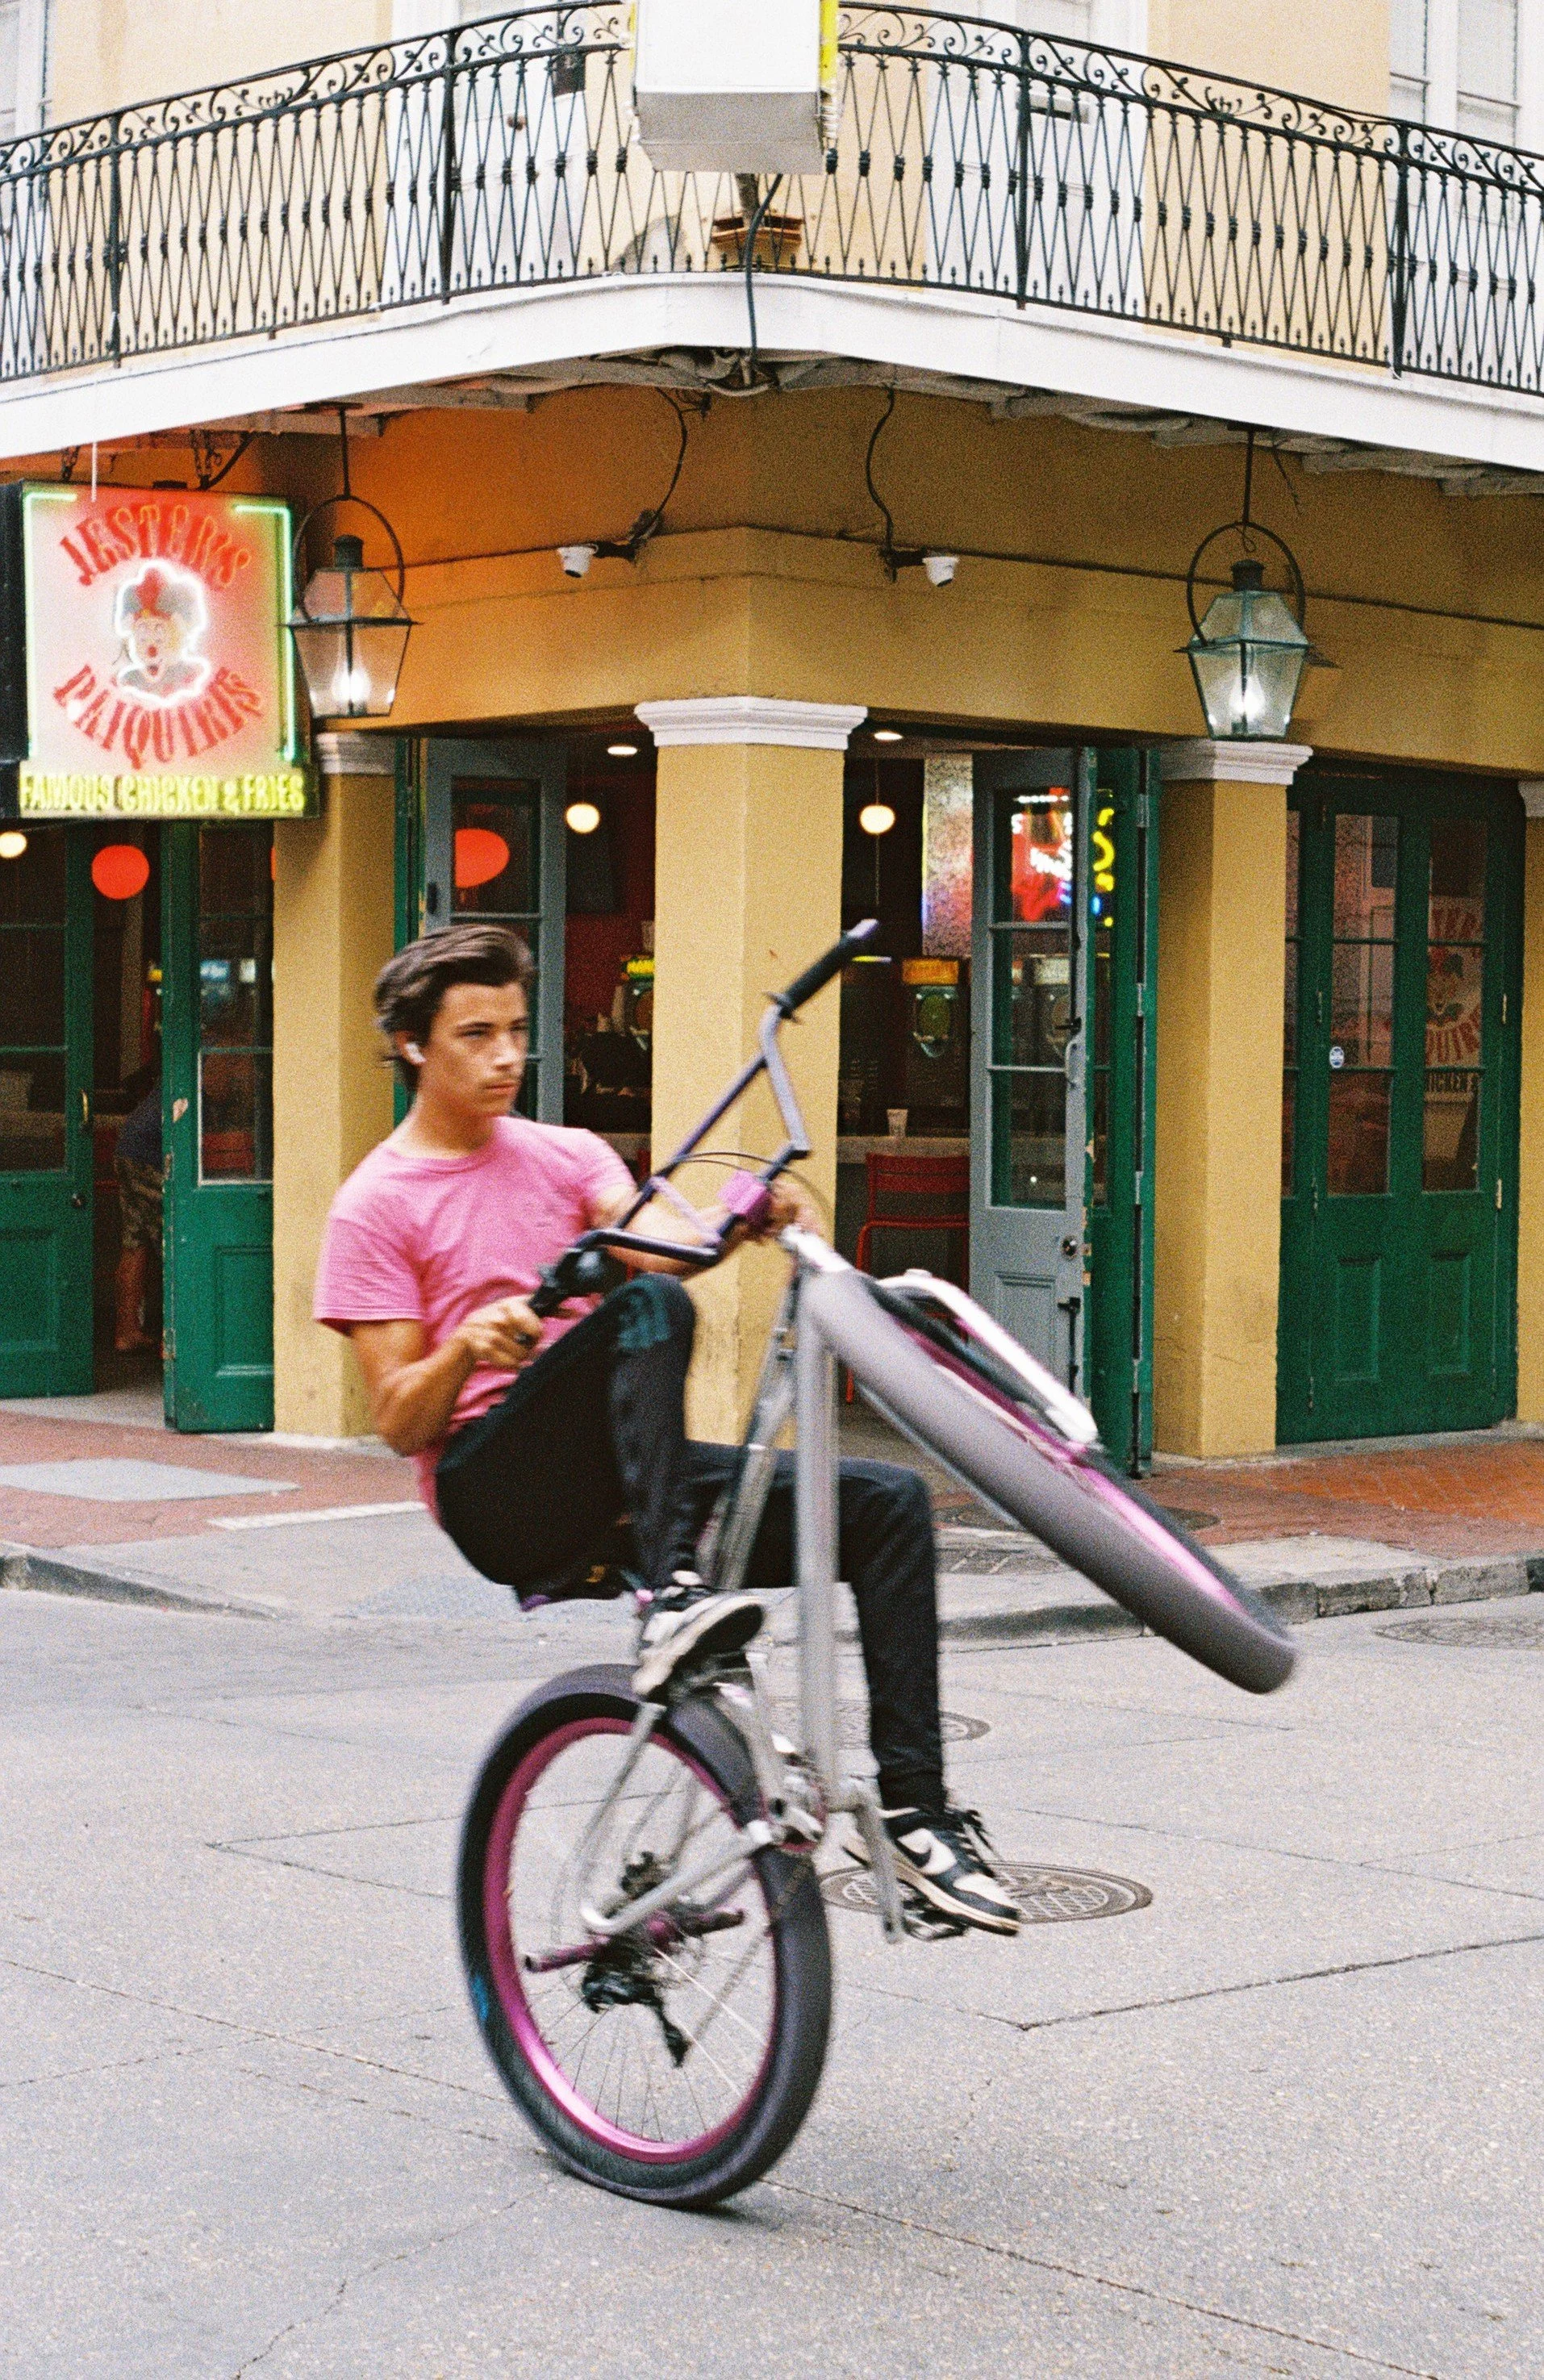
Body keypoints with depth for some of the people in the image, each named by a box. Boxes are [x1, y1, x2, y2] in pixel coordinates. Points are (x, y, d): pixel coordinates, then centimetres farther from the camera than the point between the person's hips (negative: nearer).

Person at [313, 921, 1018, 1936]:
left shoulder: (566, 1156, 17)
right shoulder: (377, 1206, 2)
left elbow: (653, 1241, -6)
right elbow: (401, 1423, -4)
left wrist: (734, 1225, -29)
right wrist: (464, 1348, -26)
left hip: (617, 1480, 5)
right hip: (497, 1489, -5)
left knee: (888, 1501, -12)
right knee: (649, 1307, -32)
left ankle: (914, 1812, -13)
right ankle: (673, 1596, -42)